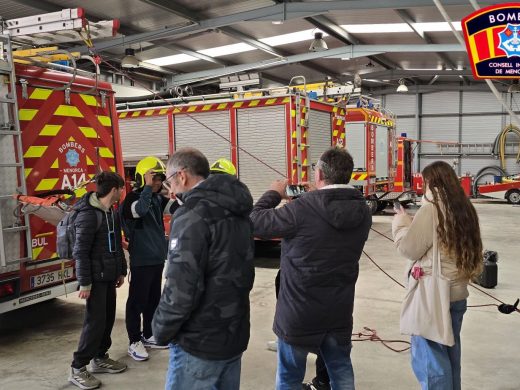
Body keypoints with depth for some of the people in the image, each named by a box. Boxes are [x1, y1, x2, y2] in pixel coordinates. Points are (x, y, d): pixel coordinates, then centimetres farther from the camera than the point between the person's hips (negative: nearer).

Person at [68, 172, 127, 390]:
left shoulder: (111, 212, 10)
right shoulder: (88, 214, -18)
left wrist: (121, 271, 18)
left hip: (109, 276, 9)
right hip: (96, 277, -9)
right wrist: (84, 282, -19)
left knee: (108, 318, 14)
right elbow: (80, 251, -19)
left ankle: (99, 359, 28)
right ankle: (77, 369, 7)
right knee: (95, 321, -5)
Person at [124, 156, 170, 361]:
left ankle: (148, 335, 30)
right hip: (141, 261, -8)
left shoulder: (158, 198, 10)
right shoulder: (133, 198, -14)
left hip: (158, 258, 8)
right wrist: (148, 187, -29)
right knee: (137, 301, 2)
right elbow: (140, 210, -34)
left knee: (153, 300, 17)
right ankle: (134, 341, 12)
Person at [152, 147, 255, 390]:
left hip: (199, 342, -8)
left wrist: (161, 330, -11)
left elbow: (181, 288, -21)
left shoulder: (192, 216, -19)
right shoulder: (237, 212, 8)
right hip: (235, 335, 8)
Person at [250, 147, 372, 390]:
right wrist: (316, 198, 12)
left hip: (300, 311, -5)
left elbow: (256, 222, -14)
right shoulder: (362, 212, -4)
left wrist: (274, 194, 1)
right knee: (341, 369, 23)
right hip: (340, 309, 5)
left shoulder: (302, 209, -24)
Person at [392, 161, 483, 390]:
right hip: (456, 292, 8)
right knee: (450, 352, 19)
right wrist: (412, 221, 12)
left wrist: (401, 222, 2)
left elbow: (409, 249, -12)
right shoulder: (464, 208, 7)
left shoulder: (431, 209, -16)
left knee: (429, 357, 1)